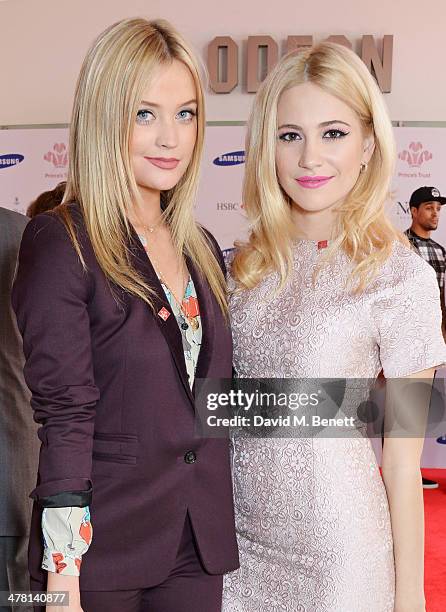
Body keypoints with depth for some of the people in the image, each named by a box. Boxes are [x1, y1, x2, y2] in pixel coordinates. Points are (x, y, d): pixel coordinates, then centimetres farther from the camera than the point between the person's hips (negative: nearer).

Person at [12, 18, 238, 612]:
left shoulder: (201, 248, 6)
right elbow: (64, 418, -17)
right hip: (102, 549, -5)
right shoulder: (60, 242, -13)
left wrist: (219, 528, 11)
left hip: (201, 540, 6)